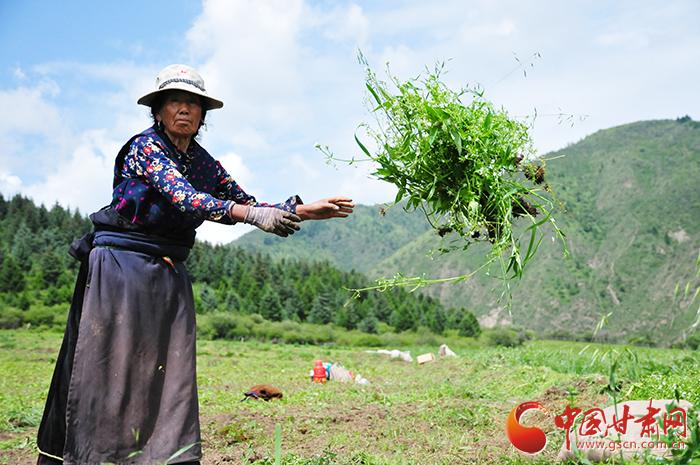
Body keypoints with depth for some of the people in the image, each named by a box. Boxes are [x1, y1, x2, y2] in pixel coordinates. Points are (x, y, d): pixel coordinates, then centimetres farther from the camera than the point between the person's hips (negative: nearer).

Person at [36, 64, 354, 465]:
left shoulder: (203, 162, 11)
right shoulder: (146, 147, -9)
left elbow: (250, 204, 10)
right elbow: (185, 198, -26)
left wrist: (306, 211, -1)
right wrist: (252, 214, -37)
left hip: (170, 277, 6)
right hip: (121, 269, -6)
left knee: (170, 377, 2)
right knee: (107, 371, -4)